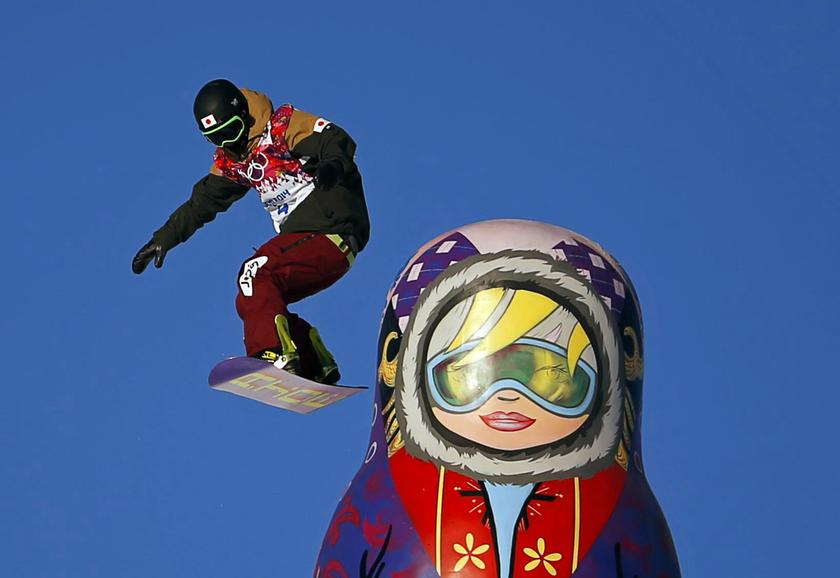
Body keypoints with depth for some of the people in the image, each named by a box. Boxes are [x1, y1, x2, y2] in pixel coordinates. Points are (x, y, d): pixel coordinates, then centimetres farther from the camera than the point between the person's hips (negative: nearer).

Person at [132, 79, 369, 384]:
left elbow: (337, 141, -21)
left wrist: (333, 165, -43)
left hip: (333, 235, -9)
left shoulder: (284, 125, -8)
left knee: (256, 272, -23)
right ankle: (318, 370, 6)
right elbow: (203, 201, 25)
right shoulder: (231, 159, 16)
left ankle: (275, 356, -32)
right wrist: (164, 238, 20)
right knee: (252, 302, 3)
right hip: (297, 237, 9)